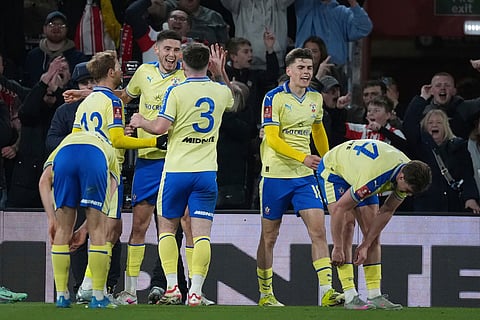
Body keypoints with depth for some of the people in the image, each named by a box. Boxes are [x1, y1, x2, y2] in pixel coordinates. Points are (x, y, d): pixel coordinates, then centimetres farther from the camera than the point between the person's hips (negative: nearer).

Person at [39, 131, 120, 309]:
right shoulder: (108, 149, 42)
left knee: (63, 231, 14)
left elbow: (44, 181, 21)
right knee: (98, 231, 10)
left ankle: (61, 295, 17)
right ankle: (98, 297, 11)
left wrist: (52, 219, 17)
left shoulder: (62, 145, 43)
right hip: (95, 158, -1)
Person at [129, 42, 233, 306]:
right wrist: (221, 71, 36)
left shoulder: (177, 92, -9)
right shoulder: (221, 91, 5)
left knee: (167, 227, 12)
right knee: (201, 233, -1)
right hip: (206, 172, 2)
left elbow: (160, 127, -15)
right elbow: (231, 101, 30)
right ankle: (195, 291, -12)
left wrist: (140, 121, 4)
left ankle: (172, 289, 2)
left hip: (176, 170, -2)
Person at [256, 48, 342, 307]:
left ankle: (326, 291, -15)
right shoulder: (274, 98, -10)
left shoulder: (315, 98, 8)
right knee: (269, 237, 5)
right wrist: (302, 157, -28)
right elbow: (273, 139, -18)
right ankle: (265, 294, 17)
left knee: (318, 230, -10)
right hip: (275, 175, -4)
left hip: (304, 175, 4)